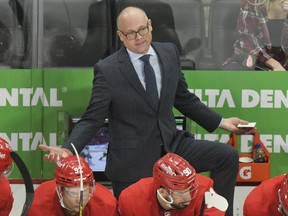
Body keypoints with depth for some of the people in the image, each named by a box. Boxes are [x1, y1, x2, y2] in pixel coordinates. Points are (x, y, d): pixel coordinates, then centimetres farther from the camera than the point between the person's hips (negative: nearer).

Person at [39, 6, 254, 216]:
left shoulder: (169, 53, 4)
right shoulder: (107, 70, -10)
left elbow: (184, 99, 16)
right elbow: (92, 119, -10)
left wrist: (221, 122, 15)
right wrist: (68, 149, -26)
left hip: (171, 145, 4)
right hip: (133, 162, -4)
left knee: (227, 156, -8)